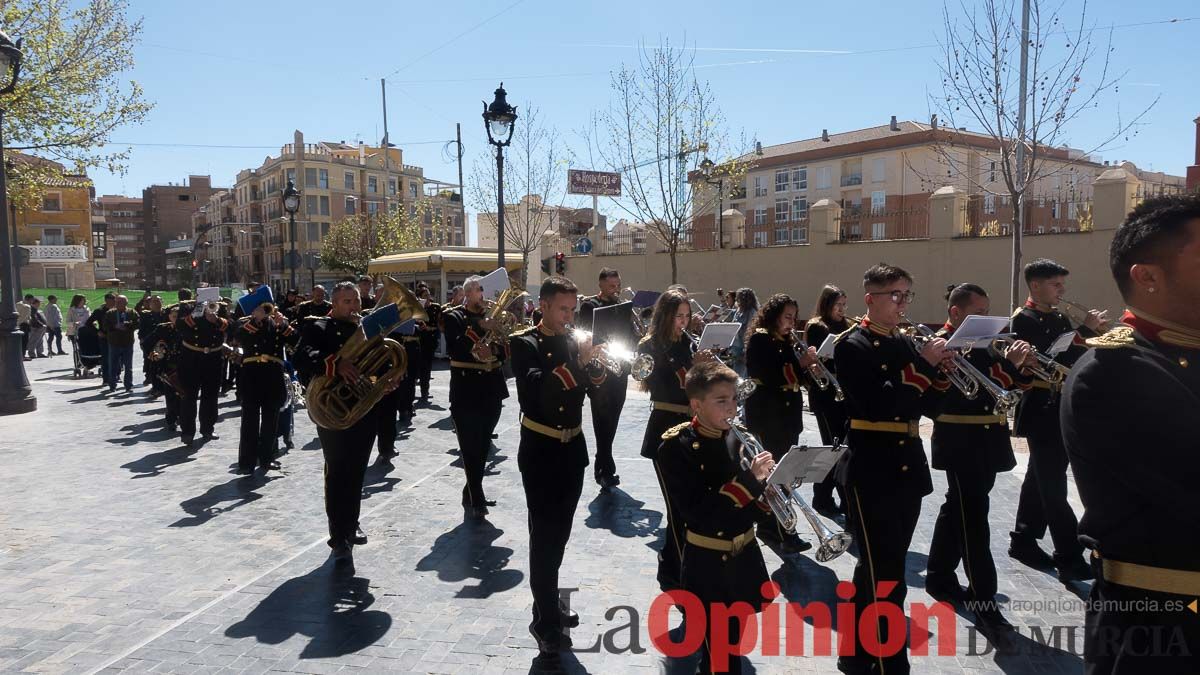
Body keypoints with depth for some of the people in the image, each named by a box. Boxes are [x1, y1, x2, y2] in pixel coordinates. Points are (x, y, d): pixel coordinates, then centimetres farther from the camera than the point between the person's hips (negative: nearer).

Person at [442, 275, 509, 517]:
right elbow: (454, 349, -17)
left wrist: (493, 349, -13)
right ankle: (477, 500, -2)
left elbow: (505, 350, 9)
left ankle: (471, 495, 26)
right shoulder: (453, 317, -2)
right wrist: (480, 328, -22)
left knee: (482, 448, 13)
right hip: (466, 392, -5)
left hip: (492, 391, 6)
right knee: (471, 449, -6)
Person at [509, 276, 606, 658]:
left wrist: (591, 366, -16)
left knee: (559, 533, 16)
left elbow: (593, 384, 4)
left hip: (573, 448, 6)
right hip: (541, 451, -5)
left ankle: (547, 606, 32)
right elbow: (534, 391, -25)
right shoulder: (524, 343, -10)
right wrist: (576, 364, -31)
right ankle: (547, 622, 4)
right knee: (544, 535, -4)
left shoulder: (574, 341, 5)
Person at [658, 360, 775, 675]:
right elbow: (698, 513, -26)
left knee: (734, 643, 21)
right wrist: (749, 479, -29)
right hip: (707, 564, -5)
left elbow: (754, 499, 5)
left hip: (745, 556, 5)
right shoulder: (677, 448, -17)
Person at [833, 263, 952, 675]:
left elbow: (923, 402, 10)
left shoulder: (906, 344, 13)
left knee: (885, 567, 17)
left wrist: (940, 373, -7)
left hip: (907, 466, 8)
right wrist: (921, 366, -19)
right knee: (884, 573, -5)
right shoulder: (852, 345, -9)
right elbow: (875, 404, -22)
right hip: (871, 469, -8)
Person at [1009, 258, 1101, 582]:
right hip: (1042, 411, -9)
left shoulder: (1060, 319, 14)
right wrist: (1086, 330, -20)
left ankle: (1024, 541, 27)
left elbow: (1072, 356, 12)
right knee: (1053, 487, -7)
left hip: (1062, 409, 9)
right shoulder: (1024, 320, -11)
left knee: (1042, 479, 15)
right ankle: (1070, 559, -4)